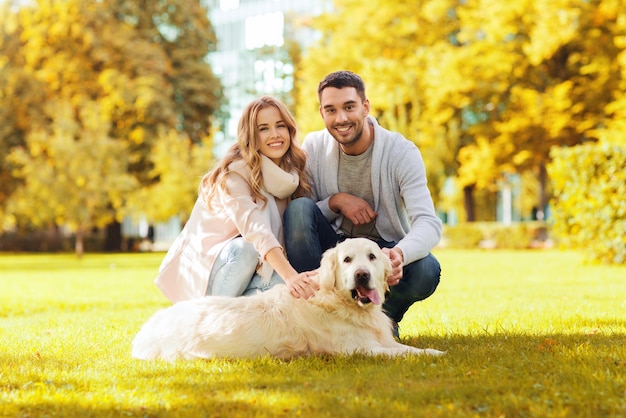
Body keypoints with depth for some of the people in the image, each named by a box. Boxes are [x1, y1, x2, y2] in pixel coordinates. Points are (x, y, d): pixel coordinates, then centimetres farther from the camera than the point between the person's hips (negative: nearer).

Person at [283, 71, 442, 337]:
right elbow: (301, 219, -4)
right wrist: (336, 201, -25)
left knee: (426, 270, -33)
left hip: (386, 249, -1)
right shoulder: (313, 147, -8)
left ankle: (386, 316, 2)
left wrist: (399, 254, -49)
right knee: (298, 207, -26)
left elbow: (429, 224, -28)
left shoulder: (402, 152, -17)